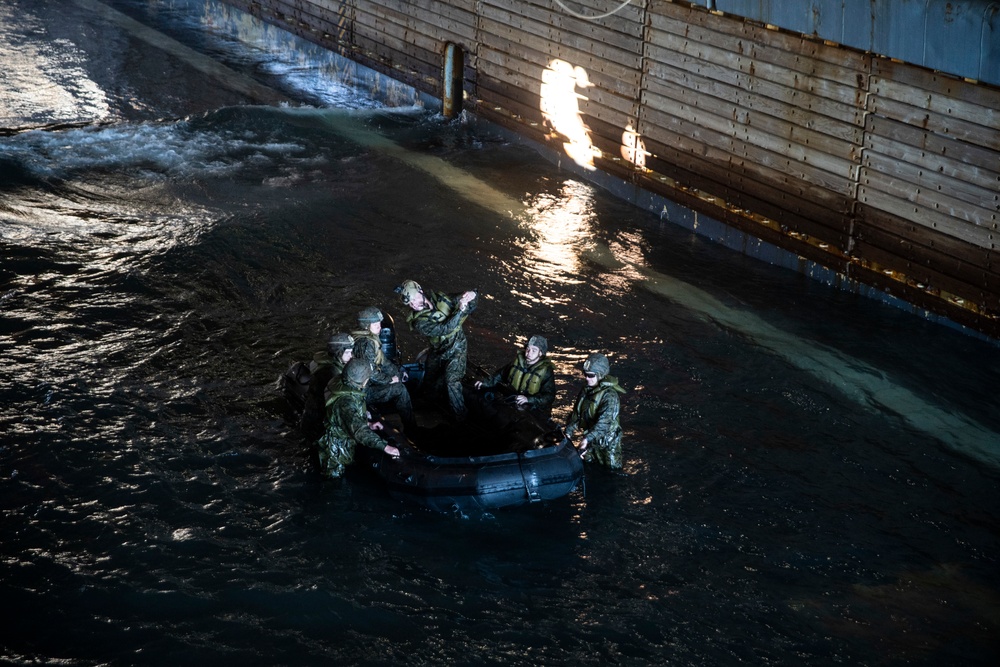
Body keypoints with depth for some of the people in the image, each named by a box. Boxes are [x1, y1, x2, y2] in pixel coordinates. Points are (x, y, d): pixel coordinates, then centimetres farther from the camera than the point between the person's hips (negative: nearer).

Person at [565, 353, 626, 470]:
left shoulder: (609, 395, -22)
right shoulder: (585, 391, 2)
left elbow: (604, 422, -33)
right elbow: (576, 414, 4)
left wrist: (588, 439, -43)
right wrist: (568, 432, -10)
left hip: (607, 442, -7)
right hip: (589, 440, 7)